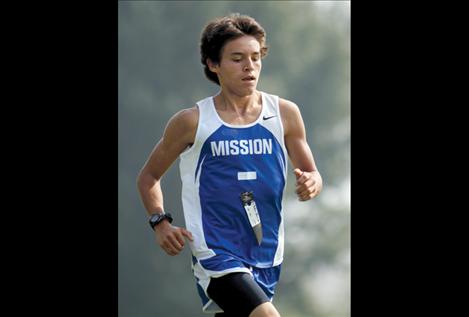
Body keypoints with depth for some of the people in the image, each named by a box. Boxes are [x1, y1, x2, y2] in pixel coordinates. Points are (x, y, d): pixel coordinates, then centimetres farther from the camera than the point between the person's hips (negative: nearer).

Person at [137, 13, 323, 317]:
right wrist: (161, 223, -6)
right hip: (216, 255, -4)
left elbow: (312, 174, 13)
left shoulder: (285, 114, 4)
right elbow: (148, 177, 11)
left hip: (266, 256, 4)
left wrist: (311, 184, -11)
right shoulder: (192, 123, -2)